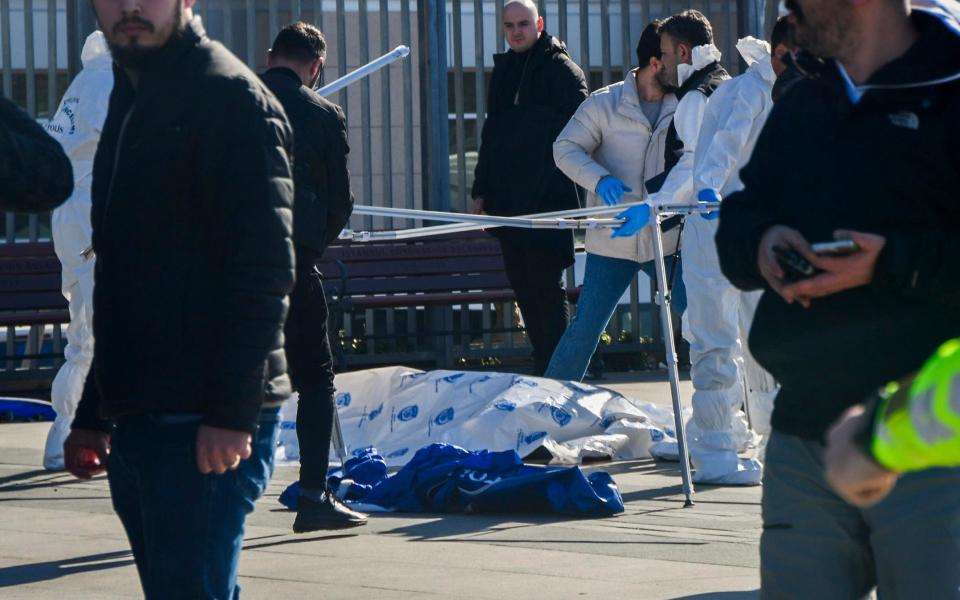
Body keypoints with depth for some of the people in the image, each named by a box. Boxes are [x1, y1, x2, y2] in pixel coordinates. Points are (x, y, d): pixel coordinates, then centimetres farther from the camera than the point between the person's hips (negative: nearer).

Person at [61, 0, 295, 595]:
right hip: (136, 421, 9)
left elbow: (264, 270, -17)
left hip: (207, 427, -9)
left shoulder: (231, 97, -9)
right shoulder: (129, 100, 20)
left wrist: (233, 411, -23)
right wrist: (93, 415, 22)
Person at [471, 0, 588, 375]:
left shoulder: (562, 70, -5)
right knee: (523, 289, 9)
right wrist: (481, 190, 18)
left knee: (545, 288, -7)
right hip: (507, 201, 7)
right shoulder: (503, 70, 17)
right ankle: (544, 369, 15)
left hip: (548, 200, -7)